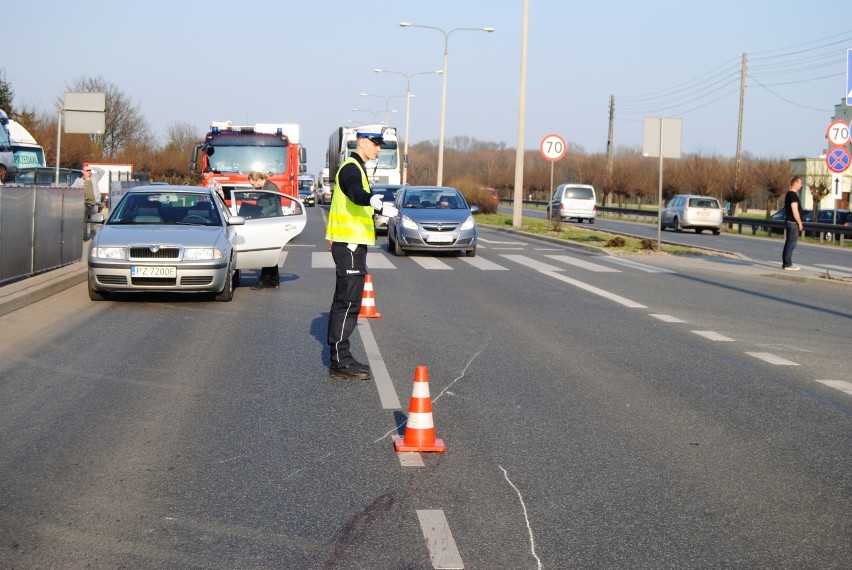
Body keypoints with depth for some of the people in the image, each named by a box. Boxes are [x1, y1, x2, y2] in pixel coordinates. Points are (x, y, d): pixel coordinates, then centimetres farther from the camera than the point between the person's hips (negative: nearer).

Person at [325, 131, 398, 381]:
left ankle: (341, 358, 22)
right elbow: (355, 194, -35)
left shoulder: (356, 169, 19)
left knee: (344, 302, 14)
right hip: (349, 244, -11)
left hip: (351, 244, 11)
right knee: (348, 303, -11)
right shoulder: (351, 168, -13)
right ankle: (339, 362, -10)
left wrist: (381, 210, 53)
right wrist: (371, 199, -56)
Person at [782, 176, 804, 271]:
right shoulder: (793, 195, -15)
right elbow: (795, 210, -21)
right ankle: (788, 264, -9)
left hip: (789, 221, 10)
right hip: (793, 223, -10)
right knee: (792, 243, -9)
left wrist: (798, 222, 22)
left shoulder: (789, 194, 17)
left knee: (788, 243, 12)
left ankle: (785, 263, 15)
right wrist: (800, 223, -15)